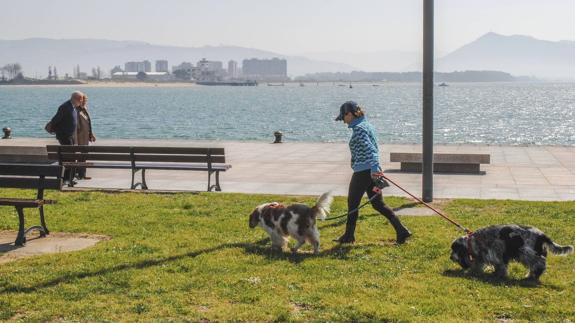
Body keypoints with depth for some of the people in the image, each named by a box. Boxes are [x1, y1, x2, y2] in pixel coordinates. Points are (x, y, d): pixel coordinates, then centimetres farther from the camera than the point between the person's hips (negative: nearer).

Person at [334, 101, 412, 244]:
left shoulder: (358, 129, -15)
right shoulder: (367, 125, 14)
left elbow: (369, 149, -26)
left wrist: (374, 169, -33)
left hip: (362, 171, -9)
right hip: (372, 171, 9)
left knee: (352, 203, 7)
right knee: (378, 204, 12)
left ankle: (349, 236, 19)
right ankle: (401, 231, 5)